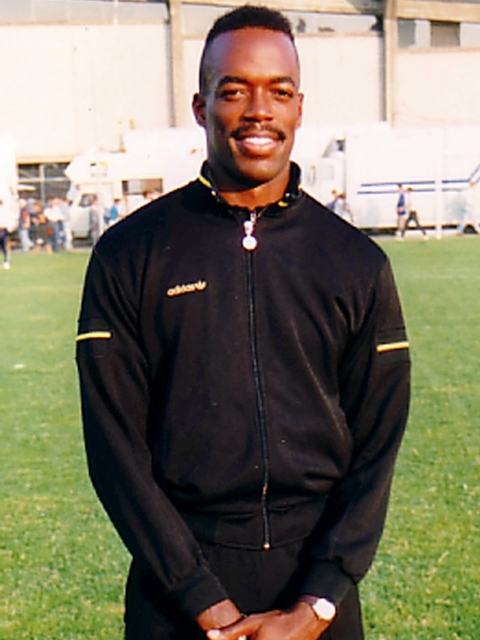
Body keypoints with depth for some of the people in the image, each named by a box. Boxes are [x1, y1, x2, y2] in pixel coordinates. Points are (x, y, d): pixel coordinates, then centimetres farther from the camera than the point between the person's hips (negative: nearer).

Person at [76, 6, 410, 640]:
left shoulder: (358, 262, 1)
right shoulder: (129, 253, -4)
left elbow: (377, 441, -1)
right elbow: (115, 444, -7)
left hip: (319, 581, 2)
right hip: (176, 588, -1)